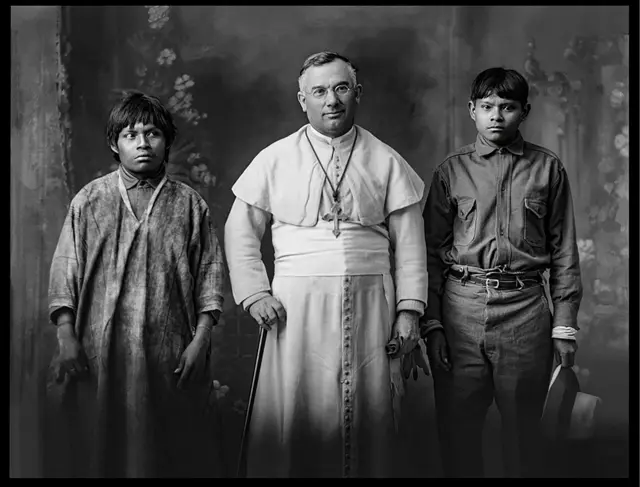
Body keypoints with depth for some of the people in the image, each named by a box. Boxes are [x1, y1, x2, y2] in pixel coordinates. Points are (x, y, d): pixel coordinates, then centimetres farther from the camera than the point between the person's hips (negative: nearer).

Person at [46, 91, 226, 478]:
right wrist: (67, 339, -5)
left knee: (172, 453, 6)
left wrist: (200, 341, -5)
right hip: (100, 353, 0)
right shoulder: (88, 202, 5)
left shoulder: (190, 205, 6)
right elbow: (65, 273, 3)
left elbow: (210, 274, 3)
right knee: (102, 451, 6)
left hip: (170, 356, 0)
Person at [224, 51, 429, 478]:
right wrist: (255, 293, -3)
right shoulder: (275, 160, 6)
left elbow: (409, 242, 6)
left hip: (370, 302, 1)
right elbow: (240, 231, 8)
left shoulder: (386, 161, 8)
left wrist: (409, 309, -1)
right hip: (297, 303, -1)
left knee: (368, 416, 4)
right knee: (293, 416, -1)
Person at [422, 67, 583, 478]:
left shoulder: (547, 168, 6)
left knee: (522, 427, 7)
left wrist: (565, 325, 1)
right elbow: (432, 250, 6)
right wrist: (431, 323, 0)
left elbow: (564, 251, 6)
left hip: (525, 308, 0)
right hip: (461, 305, 1)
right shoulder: (452, 170, 7)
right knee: (457, 425, 6)